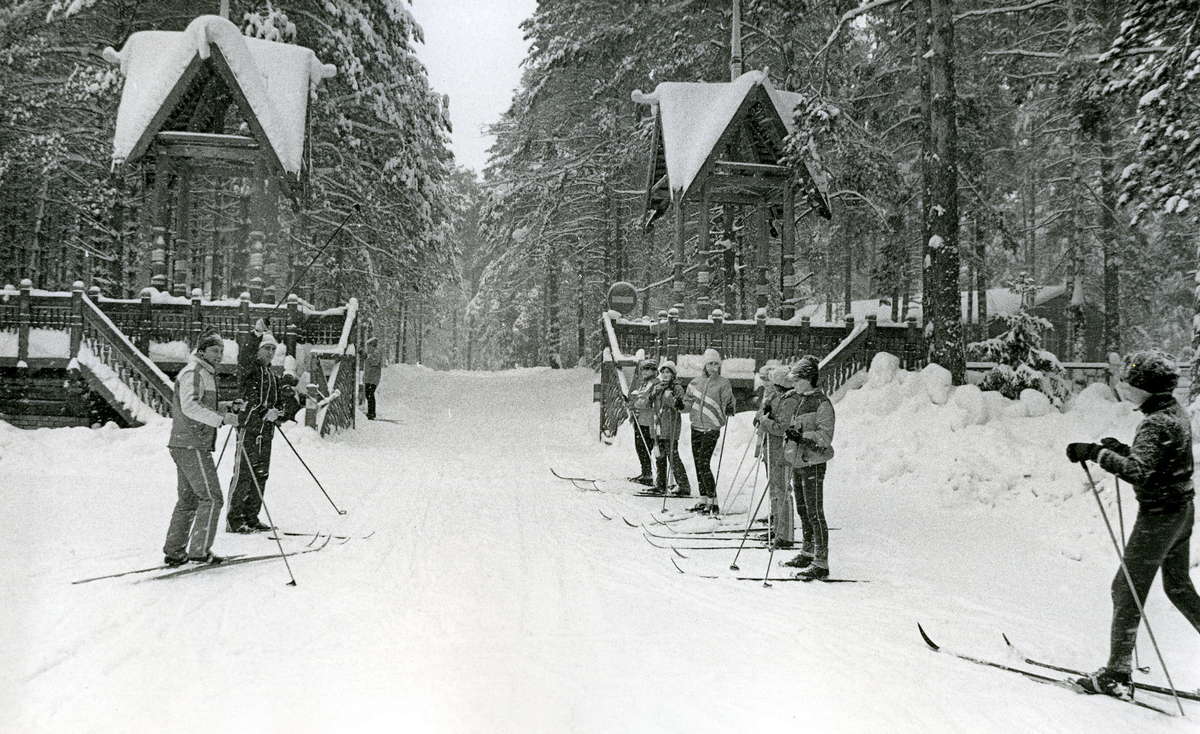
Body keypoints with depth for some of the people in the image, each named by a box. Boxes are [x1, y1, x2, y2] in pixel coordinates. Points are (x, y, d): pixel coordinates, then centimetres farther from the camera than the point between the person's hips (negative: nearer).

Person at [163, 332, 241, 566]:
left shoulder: (206, 374, 21)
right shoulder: (193, 373, -11)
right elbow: (189, 407, -24)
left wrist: (226, 406, 13)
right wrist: (221, 418, -26)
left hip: (184, 446, 10)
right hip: (192, 446, -10)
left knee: (188, 499, 14)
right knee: (211, 498, -7)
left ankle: (174, 551, 18)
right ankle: (200, 550, -4)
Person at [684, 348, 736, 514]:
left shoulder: (723, 384, -3)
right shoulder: (696, 382, 8)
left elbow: (728, 404, 2)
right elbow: (687, 400, 17)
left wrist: (729, 410, -14)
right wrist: (694, 410, 3)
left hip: (712, 429, -5)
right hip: (696, 427, 5)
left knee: (704, 464, -12)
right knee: (698, 463, 8)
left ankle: (713, 501, -7)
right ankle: (703, 499, 18)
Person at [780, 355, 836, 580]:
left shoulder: (822, 403, -13)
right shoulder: (801, 401, 14)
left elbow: (825, 437, -17)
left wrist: (802, 436, -25)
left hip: (813, 464, -9)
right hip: (798, 463, 9)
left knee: (815, 514, -8)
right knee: (803, 511, 16)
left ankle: (821, 564, -5)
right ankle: (807, 554, 29)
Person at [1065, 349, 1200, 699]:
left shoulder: (1156, 423, -23)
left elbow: (1138, 471, -36)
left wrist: (1097, 453, -33)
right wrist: (1122, 449, 10)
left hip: (1159, 515, -10)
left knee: (1127, 590, -2)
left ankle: (1117, 675, 2)